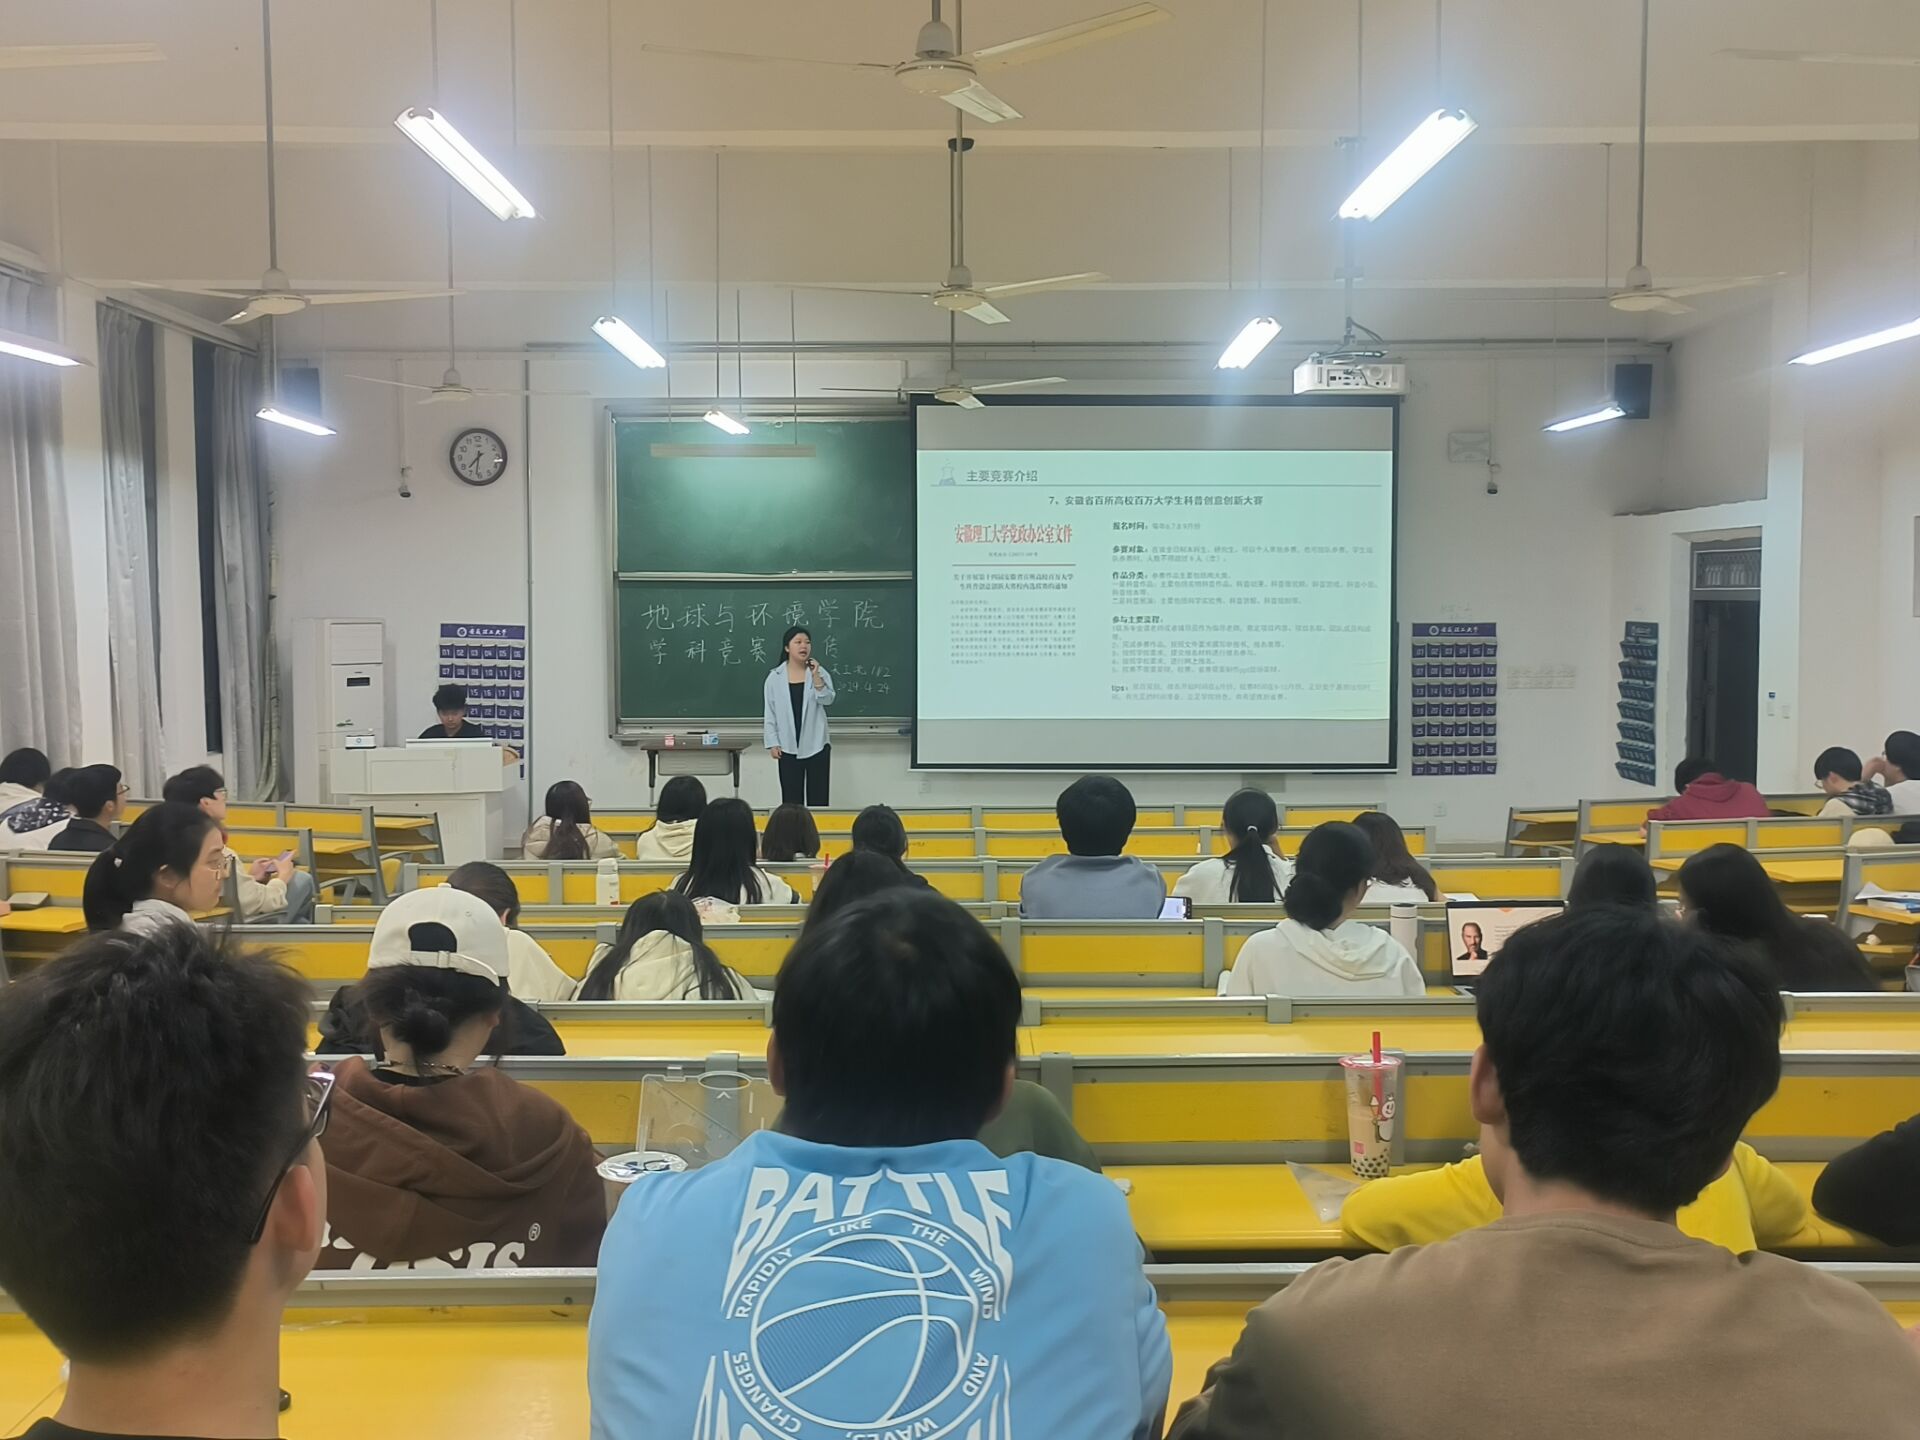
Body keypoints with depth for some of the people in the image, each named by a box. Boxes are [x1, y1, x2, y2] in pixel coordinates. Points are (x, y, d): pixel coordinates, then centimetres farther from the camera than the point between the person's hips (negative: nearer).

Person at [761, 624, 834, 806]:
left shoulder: (820, 673, 0)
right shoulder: (775, 677, 0)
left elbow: (827, 700, -13)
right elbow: (770, 713, 3)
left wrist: (815, 676, -22)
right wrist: (772, 743, -2)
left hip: (817, 746, 0)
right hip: (788, 748, 0)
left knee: (818, 800, 4)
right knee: (791, 802, 6)